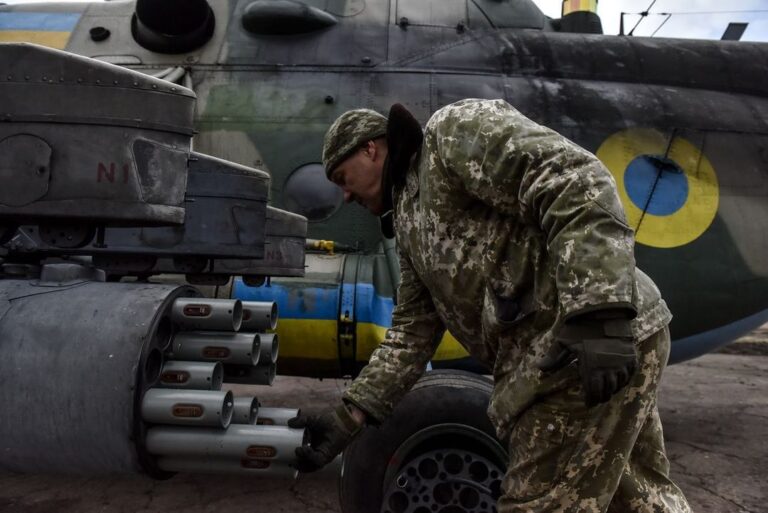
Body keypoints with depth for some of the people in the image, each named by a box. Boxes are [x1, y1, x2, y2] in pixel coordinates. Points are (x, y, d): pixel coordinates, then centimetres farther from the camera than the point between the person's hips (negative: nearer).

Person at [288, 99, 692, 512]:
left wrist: (599, 316, -28)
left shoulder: (456, 131, -4)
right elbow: (411, 335, 18)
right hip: (560, 353, 10)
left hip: (595, 345, -9)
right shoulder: (409, 222, 22)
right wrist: (349, 415, 12)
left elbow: (577, 183, -19)